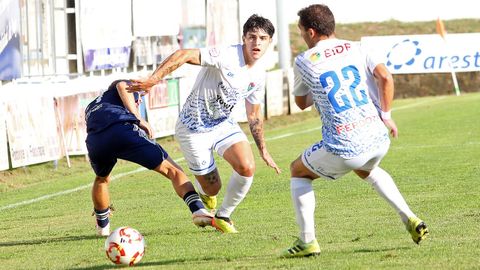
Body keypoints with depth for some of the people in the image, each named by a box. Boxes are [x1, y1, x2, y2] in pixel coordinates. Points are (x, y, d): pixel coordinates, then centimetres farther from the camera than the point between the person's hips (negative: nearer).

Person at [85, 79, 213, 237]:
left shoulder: (91, 107, 45)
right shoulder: (130, 87, 32)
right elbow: (122, 86, 7)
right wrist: (139, 120, 3)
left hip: (94, 141, 4)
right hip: (123, 129, -4)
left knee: (102, 179, 37)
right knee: (172, 170, 3)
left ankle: (102, 226, 40)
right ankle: (197, 209, -16)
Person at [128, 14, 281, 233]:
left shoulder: (258, 75, -2)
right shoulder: (226, 56, -26)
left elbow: (254, 114, 13)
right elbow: (183, 55, -34)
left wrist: (263, 150, 16)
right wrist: (153, 80, -47)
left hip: (223, 123, 6)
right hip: (194, 128, -6)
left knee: (247, 167, -20)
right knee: (212, 188, 2)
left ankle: (222, 217, 5)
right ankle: (203, 191, 44)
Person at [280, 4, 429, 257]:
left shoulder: (304, 61, 1)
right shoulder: (354, 49, 9)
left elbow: (301, 102, 15)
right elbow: (385, 78, -4)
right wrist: (386, 115, 6)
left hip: (344, 149, -5)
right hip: (379, 140, 5)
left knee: (298, 172, 21)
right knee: (367, 170, 39)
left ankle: (307, 241, 12)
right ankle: (409, 219, 24)